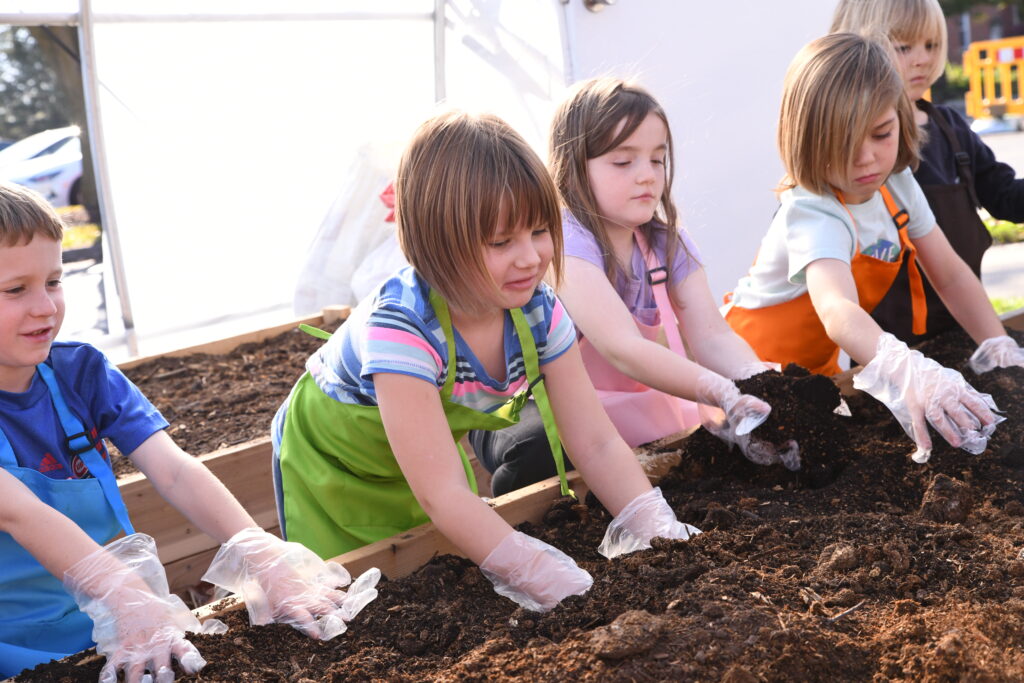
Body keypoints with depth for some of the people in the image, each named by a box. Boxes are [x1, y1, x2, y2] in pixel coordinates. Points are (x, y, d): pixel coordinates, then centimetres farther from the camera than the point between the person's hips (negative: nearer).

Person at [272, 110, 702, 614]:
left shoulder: (538, 312, -22)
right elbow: (441, 496, -42)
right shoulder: (401, 326, -40)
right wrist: (544, 576, -48)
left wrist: (655, 530, -31)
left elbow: (597, 444, -16)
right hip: (333, 472, -5)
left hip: (431, 458, 5)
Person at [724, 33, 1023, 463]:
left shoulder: (896, 184, -7)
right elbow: (837, 311, -52)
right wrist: (909, 373, -69)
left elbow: (949, 274, 1)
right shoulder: (812, 212, -33)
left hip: (820, 363, 7)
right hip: (755, 364, -7)